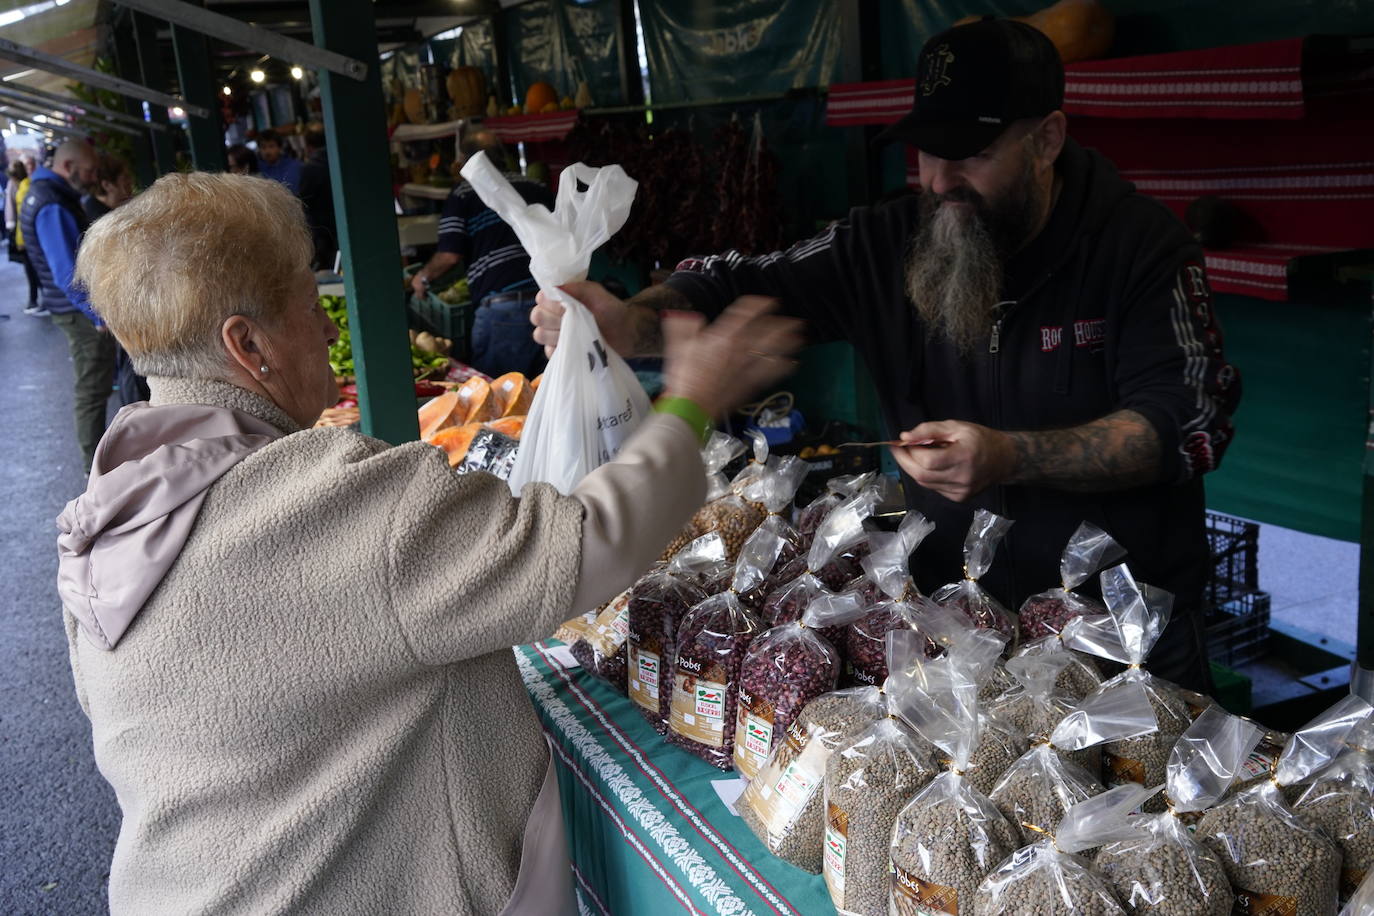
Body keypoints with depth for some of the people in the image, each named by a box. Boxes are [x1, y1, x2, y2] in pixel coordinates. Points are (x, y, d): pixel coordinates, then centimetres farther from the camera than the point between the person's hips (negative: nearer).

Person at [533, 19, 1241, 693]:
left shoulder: (1138, 243, -14)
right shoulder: (888, 244, -5)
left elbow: (1190, 422, -20)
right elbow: (743, 290, -8)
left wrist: (1009, 459, -33)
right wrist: (631, 322, -30)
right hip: (948, 606, 3)